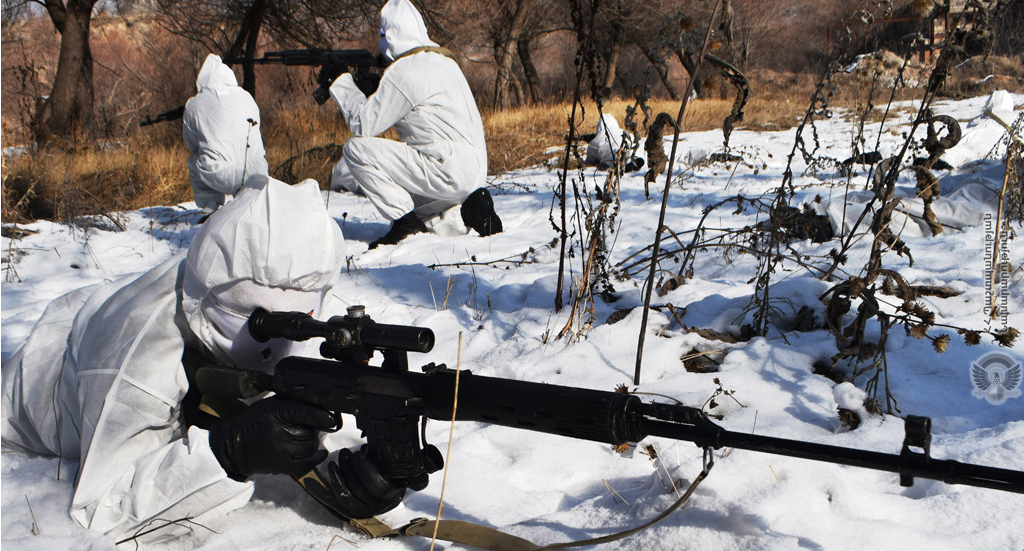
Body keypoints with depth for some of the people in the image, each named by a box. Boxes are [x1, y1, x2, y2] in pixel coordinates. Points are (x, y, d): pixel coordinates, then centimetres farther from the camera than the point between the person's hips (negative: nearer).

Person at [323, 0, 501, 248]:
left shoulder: (406, 70, -13)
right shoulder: (441, 58, 17)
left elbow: (364, 124, -11)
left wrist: (339, 81, 1)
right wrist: (368, 86, 17)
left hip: (448, 171, -10)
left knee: (356, 147, -9)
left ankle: (405, 221, -8)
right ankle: (466, 214, 9)